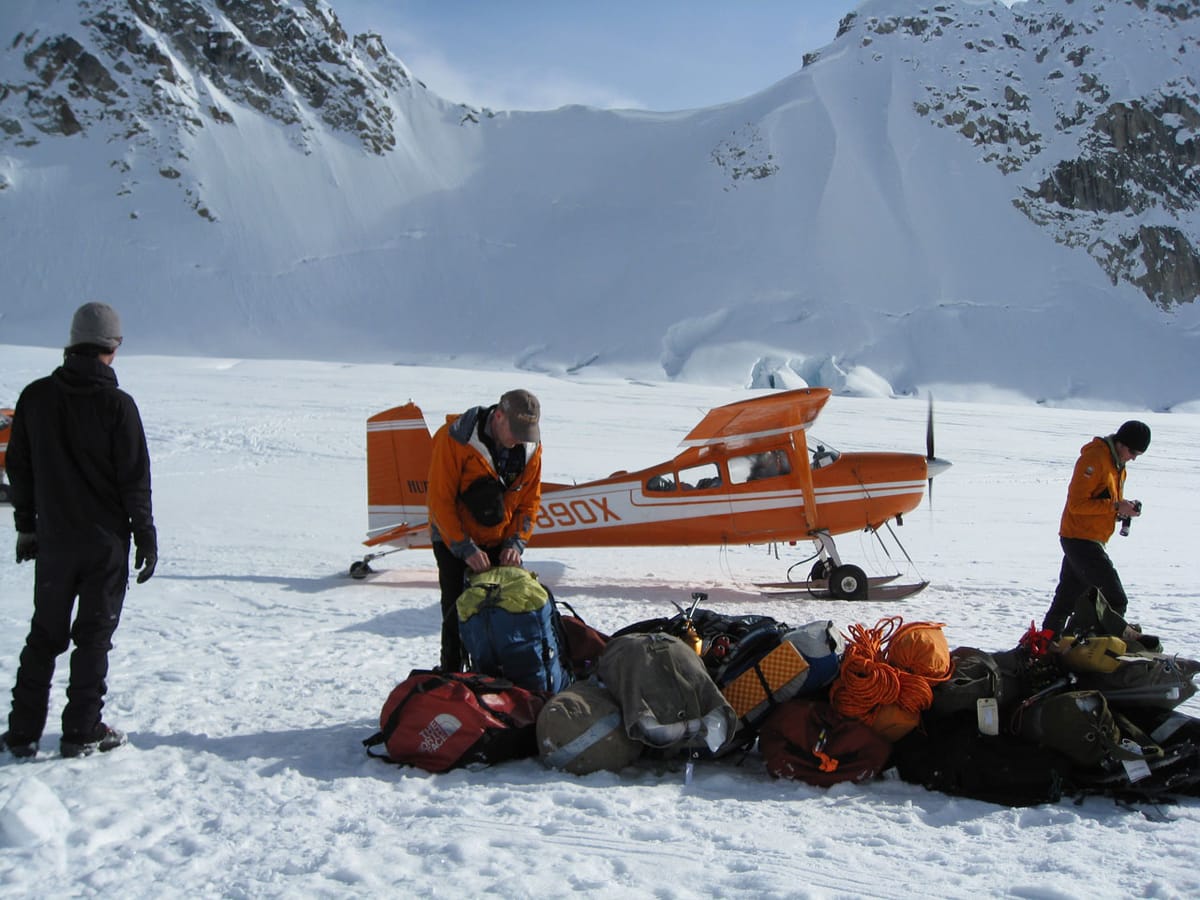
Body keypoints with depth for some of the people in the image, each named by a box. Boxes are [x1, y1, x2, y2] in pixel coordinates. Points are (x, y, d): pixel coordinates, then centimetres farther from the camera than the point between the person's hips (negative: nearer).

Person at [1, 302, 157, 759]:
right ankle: (82, 731, 9)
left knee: (44, 635, 14)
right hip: (106, 538, -3)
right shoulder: (116, 404, -13)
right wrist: (145, 535, -2)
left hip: (53, 538, 4)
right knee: (94, 635, 6)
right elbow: (135, 478, -11)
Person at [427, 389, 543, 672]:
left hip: (500, 544, 4)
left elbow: (530, 500, 1)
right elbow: (440, 500, -20)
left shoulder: (531, 447, -8)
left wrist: (516, 542, -12)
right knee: (457, 615, -4)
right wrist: (465, 548, -23)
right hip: (453, 541, -4)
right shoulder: (453, 439, -23)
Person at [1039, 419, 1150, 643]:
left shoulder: (1118, 463, 15)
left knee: (1068, 597, 14)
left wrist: (1125, 508, 2)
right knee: (1114, 600, -14)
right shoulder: (1094, 458, -17)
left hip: (1089, 540, 10)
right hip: (1081, 538, -10)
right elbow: (1077, 503, -21)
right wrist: (1116, 507, -23)